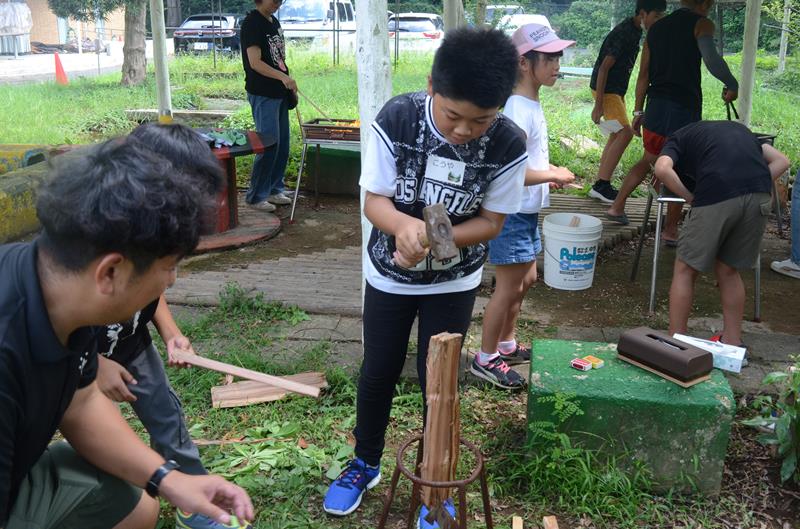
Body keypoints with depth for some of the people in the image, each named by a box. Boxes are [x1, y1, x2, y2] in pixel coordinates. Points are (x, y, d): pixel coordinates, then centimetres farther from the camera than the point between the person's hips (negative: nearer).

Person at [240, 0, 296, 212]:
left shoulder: (274, 22, 14)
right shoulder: (252, 23, -13)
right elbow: (255, 63, -20)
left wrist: (288, 83, 15)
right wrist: (283, 77, -31)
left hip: (279, 92, 9)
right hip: (263, 94, -9)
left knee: (283, 143, 12)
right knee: (269, 144, -8)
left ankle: (274, 189, 24)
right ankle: (256, 196, 3)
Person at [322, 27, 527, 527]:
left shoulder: (508, 144, -23)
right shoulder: (396, 119, -24)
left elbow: (491, 222, -13)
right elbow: (375, 201, -18)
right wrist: (404, 225, -41)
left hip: (454, 281, -1)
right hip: (389, 273, 1)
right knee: (378, 373, 15)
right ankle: (365, 464, 40)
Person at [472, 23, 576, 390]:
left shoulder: (531, 105, 9)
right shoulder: (517, 111, -22)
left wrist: (548, 170, 8)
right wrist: (553, 175, -18)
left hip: (526, 212, 10)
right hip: (512, 213, -10)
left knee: (526, 279, 20)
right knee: (509, 287, 0)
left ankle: (506, 345, 36)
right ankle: (486, 359, 16)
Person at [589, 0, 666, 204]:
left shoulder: (635, 30, 10)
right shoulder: (623, 33, -19)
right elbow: (604, 68, -22)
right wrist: (598, 105, -24)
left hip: (616, 90, 10)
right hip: (605, 90, -10)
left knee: (616, 136, 10)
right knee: (625, 133, -16)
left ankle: (601, 185, 14)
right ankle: (602, 185, -12)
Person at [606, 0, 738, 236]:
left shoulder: (656, 28, 14)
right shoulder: (701, 24, -4)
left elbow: (643, 74, 13)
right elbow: (711, 58, -24)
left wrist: (638, 112, 16)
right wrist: (732, 85, -10)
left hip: (656, 106, 6)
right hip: (685, 108, -5)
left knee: (648, 160, 24)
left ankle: (616, 206, 22)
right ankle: (670, 230, 11)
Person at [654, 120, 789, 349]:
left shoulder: (678, 138, 22)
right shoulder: (738, 127, 36)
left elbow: (662, 169, -2)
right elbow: (781, 161, 24)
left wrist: (691, 198, 8)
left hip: (716, 195, -5)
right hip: (759, 197, 5)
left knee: (685, 270, 12)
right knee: (729, 271, 22)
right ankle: (733, 343, 29)